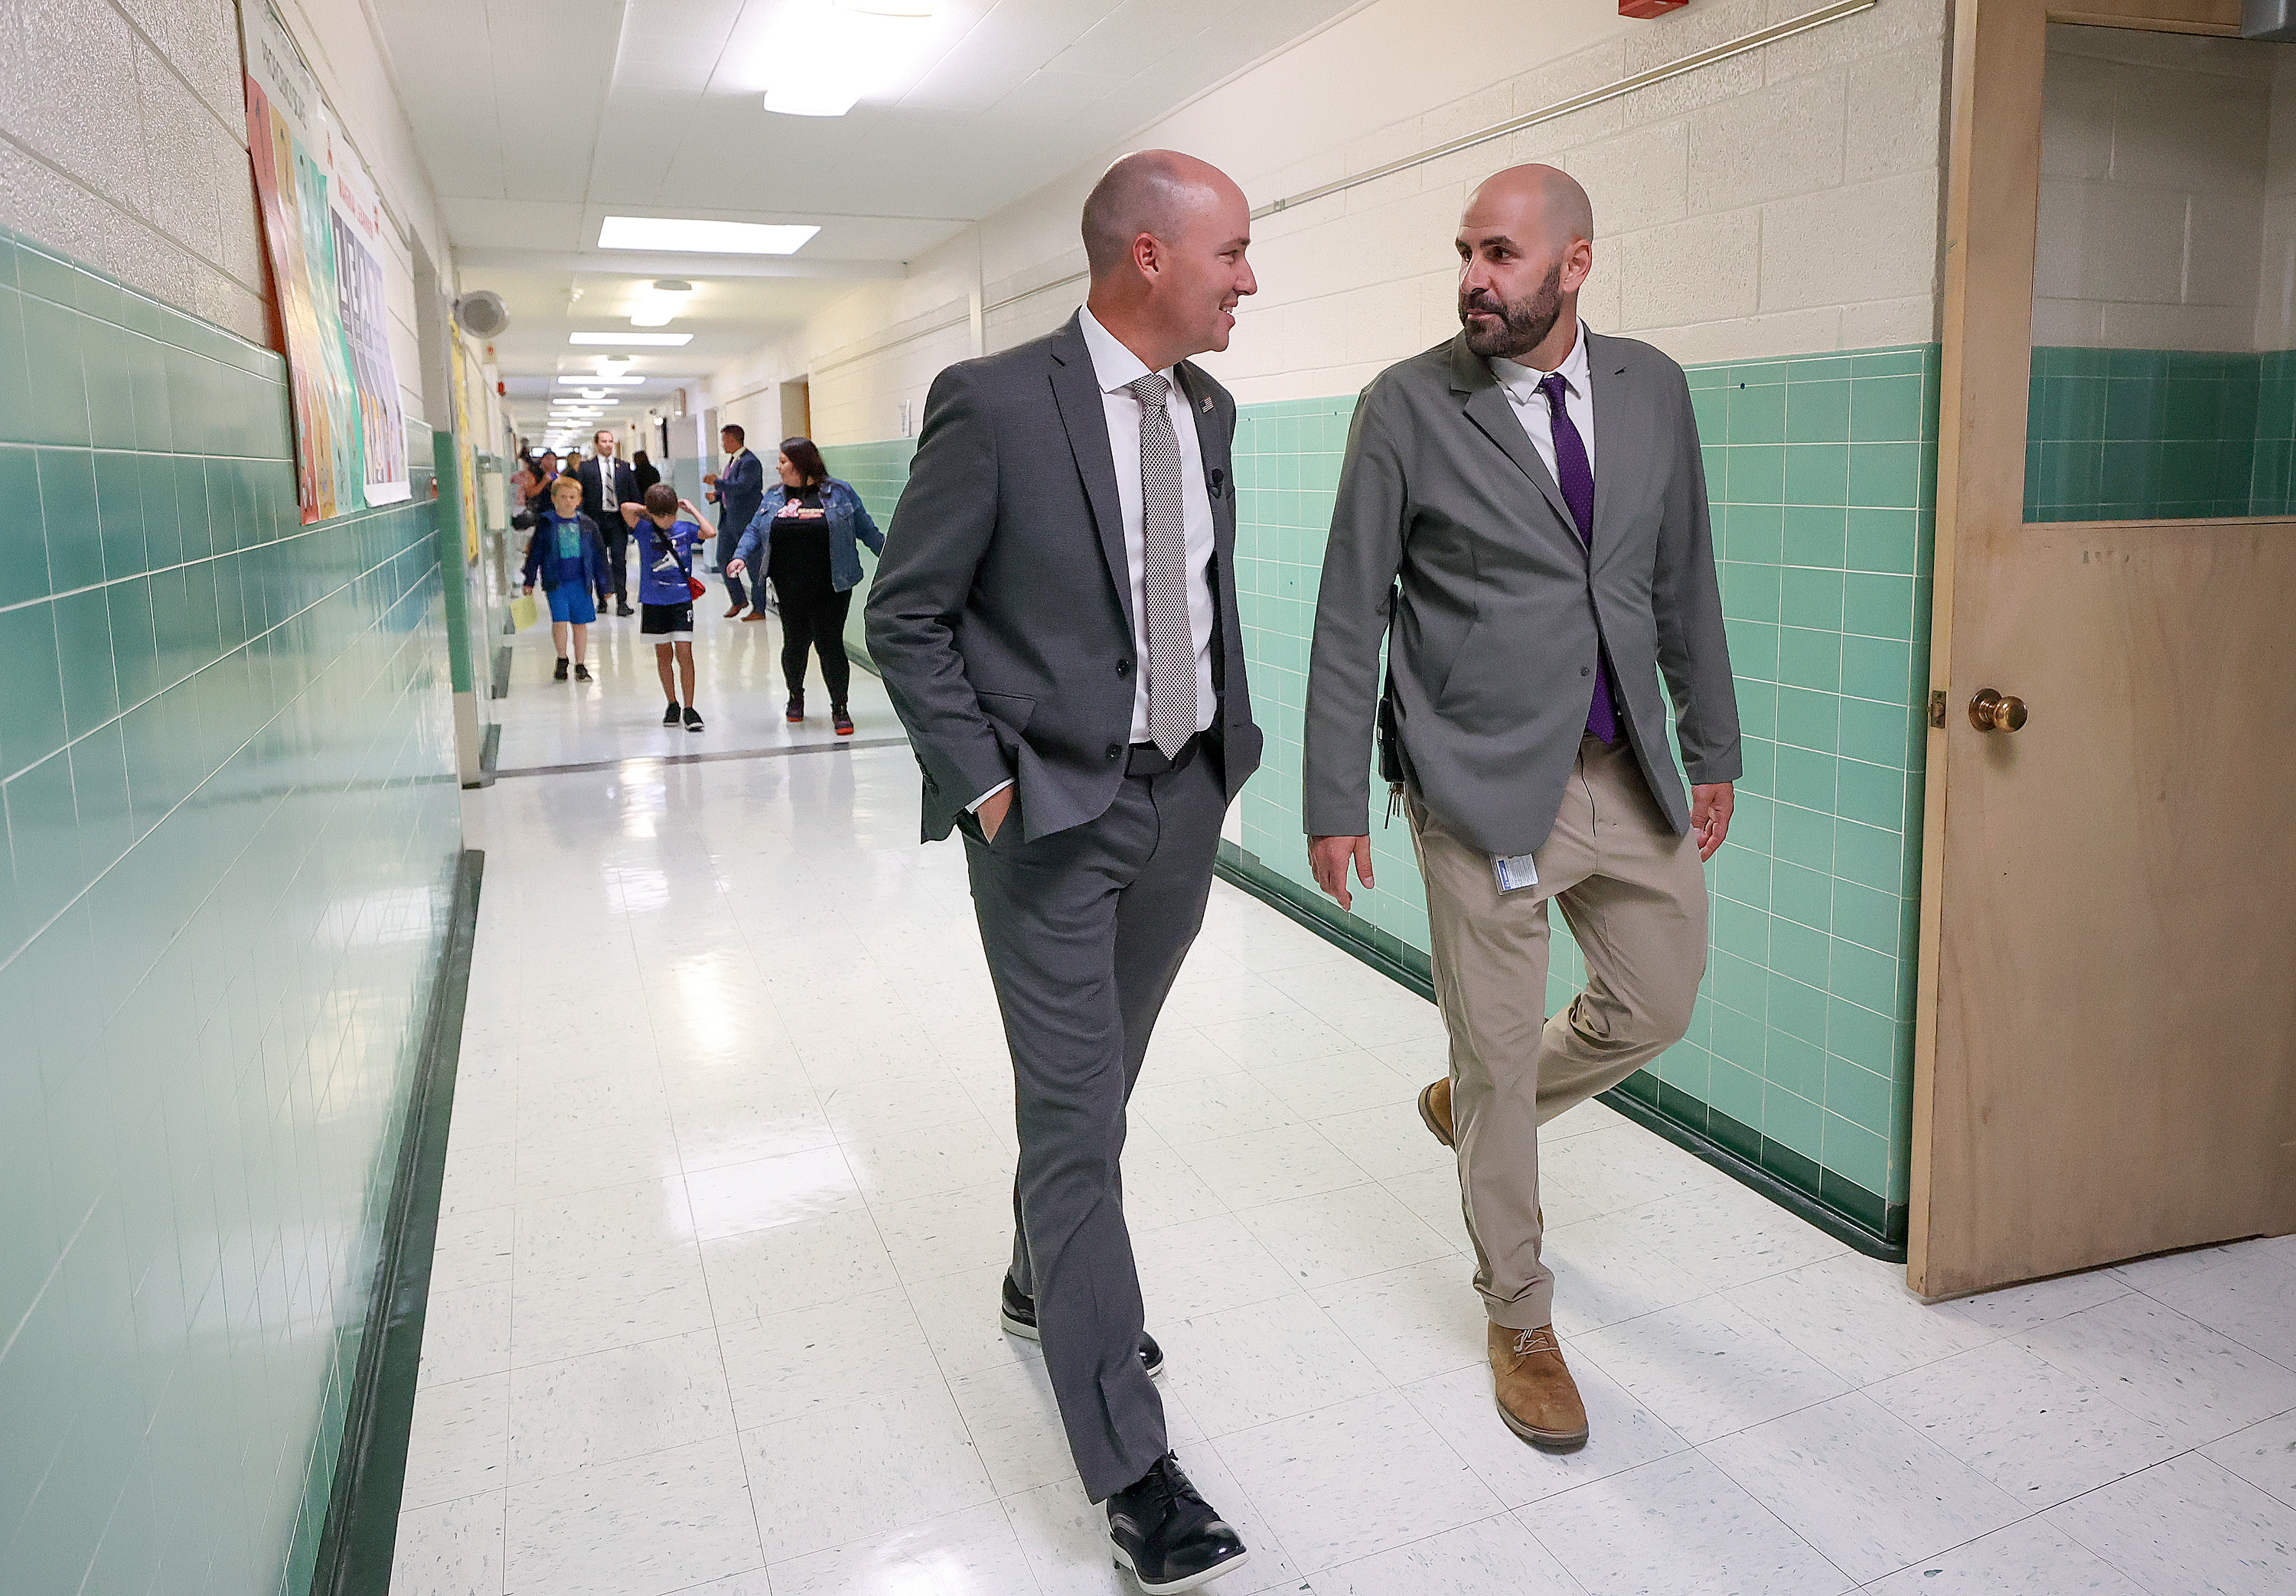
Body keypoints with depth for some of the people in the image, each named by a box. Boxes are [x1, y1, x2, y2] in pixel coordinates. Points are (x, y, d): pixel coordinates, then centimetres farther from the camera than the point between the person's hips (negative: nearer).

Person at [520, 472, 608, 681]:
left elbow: (599, 554, 9)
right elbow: (535, 553, 6)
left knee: (580, 624, 6)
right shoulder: (546, 524, -1)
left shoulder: (587, 524, 3)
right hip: (556, 583, -2)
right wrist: (529, 581, 6)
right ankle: (562, 660, 12)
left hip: (580, 582, 2)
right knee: (560, 621, -10)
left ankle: (580, 665, 18)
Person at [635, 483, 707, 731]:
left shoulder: (684, 529, 1)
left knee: (684, 654, -7)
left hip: (681, 600, -1)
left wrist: (691, 509, -3)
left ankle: (689, 709, -1)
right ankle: (672, 704, 24)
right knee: (663, 655, 10)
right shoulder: (644, 530, -3)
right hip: (653, 601, 1)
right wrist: (648, 512, 0)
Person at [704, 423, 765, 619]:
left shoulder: (749, 462, -16)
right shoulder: (732, 460, 16)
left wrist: (716, 482, -18)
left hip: (746, 521, -10)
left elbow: (740, 487, -27)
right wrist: (716, 495, 7)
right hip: (728, 519, 10)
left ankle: (759, 609, 4)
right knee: (723, 559, 11)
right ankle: (739, 600, 24)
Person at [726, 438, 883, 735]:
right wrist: (741, 556, -7)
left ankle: (839, 708, 9)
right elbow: (755, 531, 11)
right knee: (795, 643, 11)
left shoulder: (839, 493, -1)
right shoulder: (773, 497, 10)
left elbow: (866, 530, 4)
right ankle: (796, 695, 37)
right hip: (789, 591, 3)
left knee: (830, 644, -4)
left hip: (830, 590, -3)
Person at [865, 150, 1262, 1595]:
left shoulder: (1207, 409, 7)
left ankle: (1044, 1284, 46)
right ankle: (1135, 1472, 8)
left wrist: (1228, 738, 11)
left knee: (1098, 1085, 20)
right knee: (1078, 1121, -2)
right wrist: (986, 784, -13)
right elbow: (905, 617, -10)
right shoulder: (997, 405, -15)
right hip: (1051, 817, -6)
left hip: (1184, 799, 7)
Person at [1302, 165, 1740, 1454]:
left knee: (1659, 1005, 17)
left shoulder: (1652, 390, 4)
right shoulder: (1407, 408, -8)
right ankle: (1521, 1322, 26)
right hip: (1483, 781, -5)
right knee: (1499, 1053, 5)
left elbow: (1684, 580, 12)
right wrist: (1336, 800, -8)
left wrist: (1712, 747, 12)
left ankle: (1471, 1106, 44)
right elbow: (1351, 616, -7)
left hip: (1626, 770, 5)